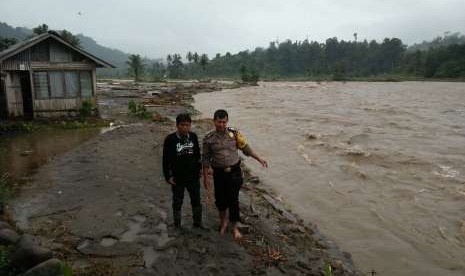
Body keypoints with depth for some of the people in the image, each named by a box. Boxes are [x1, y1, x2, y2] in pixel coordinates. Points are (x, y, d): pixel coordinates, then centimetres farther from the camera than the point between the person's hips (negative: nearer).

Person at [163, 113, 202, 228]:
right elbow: (166, 159, -8)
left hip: (193, 176, 3)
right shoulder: (170, 139, -13)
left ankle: (198, 223, 34)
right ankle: (177, 226, 31)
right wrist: (168, 176, -9)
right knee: (177, 202, 13)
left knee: (196, 201, 15)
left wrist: (199, 169, 11)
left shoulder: (193, 136, -3)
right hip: (177, 178, -3)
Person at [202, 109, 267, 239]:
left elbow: (246, 148, 2)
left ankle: (235, 228, 24)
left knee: (233, 200, 3)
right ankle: (223, 222, 42)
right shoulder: (208, 138, -6)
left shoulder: (234, 133, -6)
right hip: (219, 173, 1)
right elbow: (206, 159, 1)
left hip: (234, 172, -1)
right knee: (220, 199, 14)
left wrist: (260, 159, -1)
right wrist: (206, 177, 1)